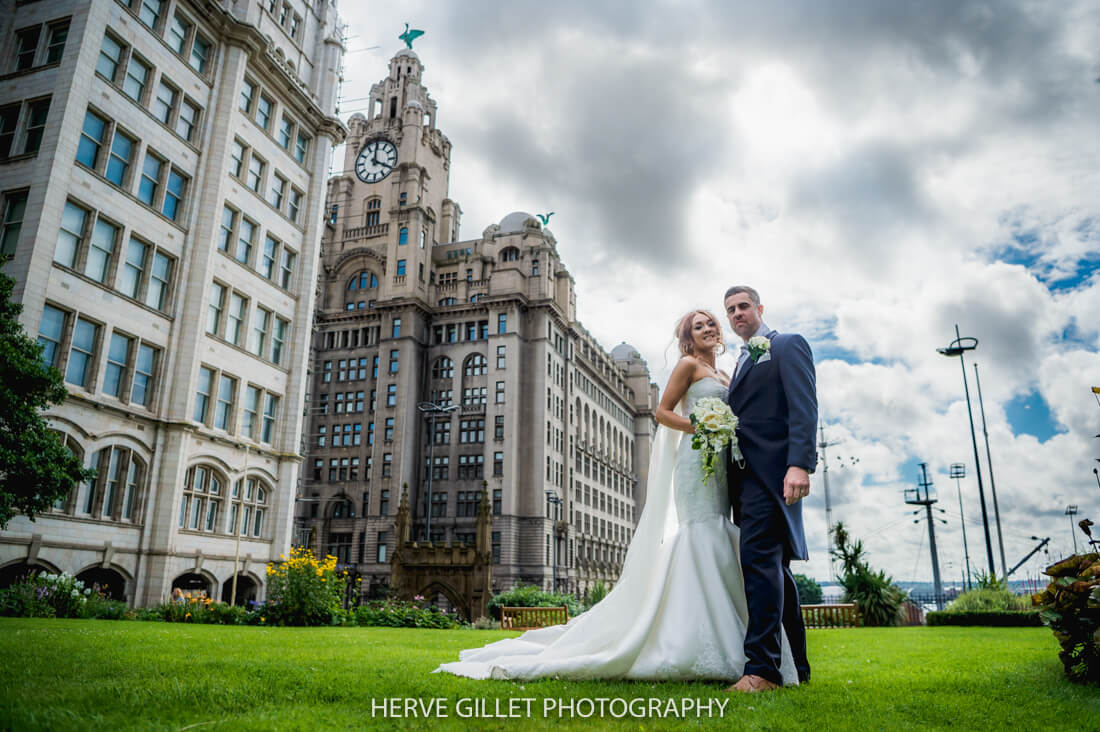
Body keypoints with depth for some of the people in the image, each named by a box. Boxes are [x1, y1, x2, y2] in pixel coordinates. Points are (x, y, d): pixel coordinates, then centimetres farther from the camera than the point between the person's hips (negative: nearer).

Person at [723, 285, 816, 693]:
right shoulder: (741, 362, 26)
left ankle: (761, 668, -17)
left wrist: (800, 464, -23)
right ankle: (797, 666, 20)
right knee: (775, 566, 12)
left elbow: (803, 407, -11)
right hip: (746, 475, 9)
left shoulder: (787, 345, 2)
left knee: (759, 559, -17)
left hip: (771, 471, -9)